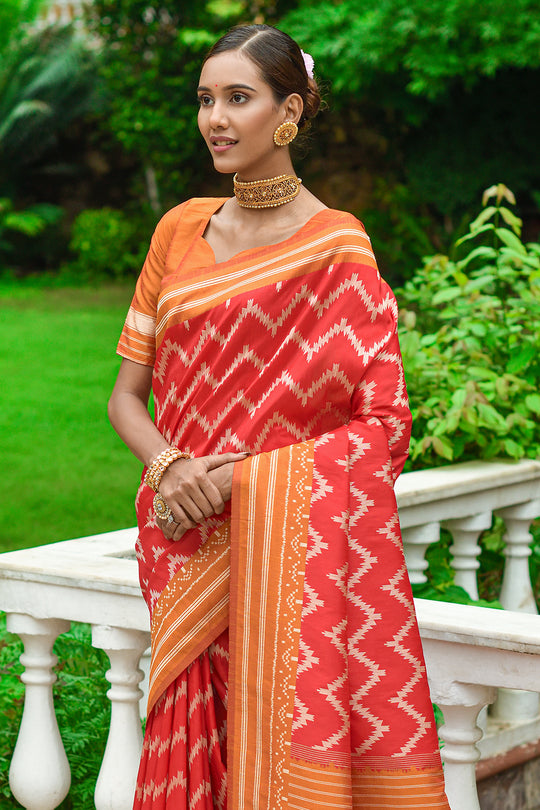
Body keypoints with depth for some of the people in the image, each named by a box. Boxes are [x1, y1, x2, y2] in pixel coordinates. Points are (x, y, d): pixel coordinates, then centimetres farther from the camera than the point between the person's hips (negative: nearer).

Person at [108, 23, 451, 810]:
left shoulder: (337, 249, -4)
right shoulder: (179, 230, 10)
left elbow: (384, 422, -8)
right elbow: (127, 396, 12)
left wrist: (242, 478, -16)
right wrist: (169, 467, -9)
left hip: (288, 546, -3)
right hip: (186, 549, 4)